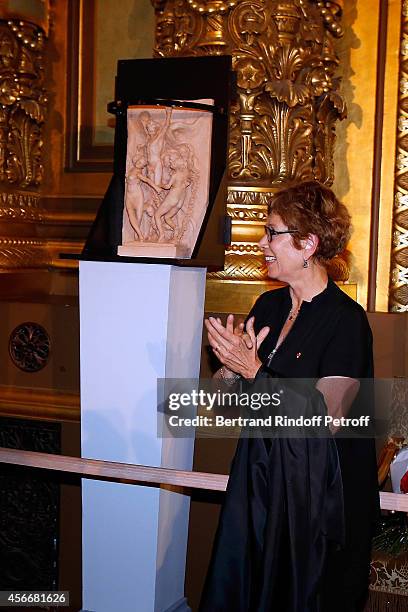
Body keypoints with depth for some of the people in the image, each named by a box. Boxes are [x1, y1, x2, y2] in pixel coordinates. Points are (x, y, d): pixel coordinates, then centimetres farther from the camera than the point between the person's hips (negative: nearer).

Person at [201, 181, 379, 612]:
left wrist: (255, 371, -23)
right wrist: (232, 368, -14)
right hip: (259, 479, 7)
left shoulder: (346, 320, -16)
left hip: (318, 498, -6)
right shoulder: (268, 306, 5)